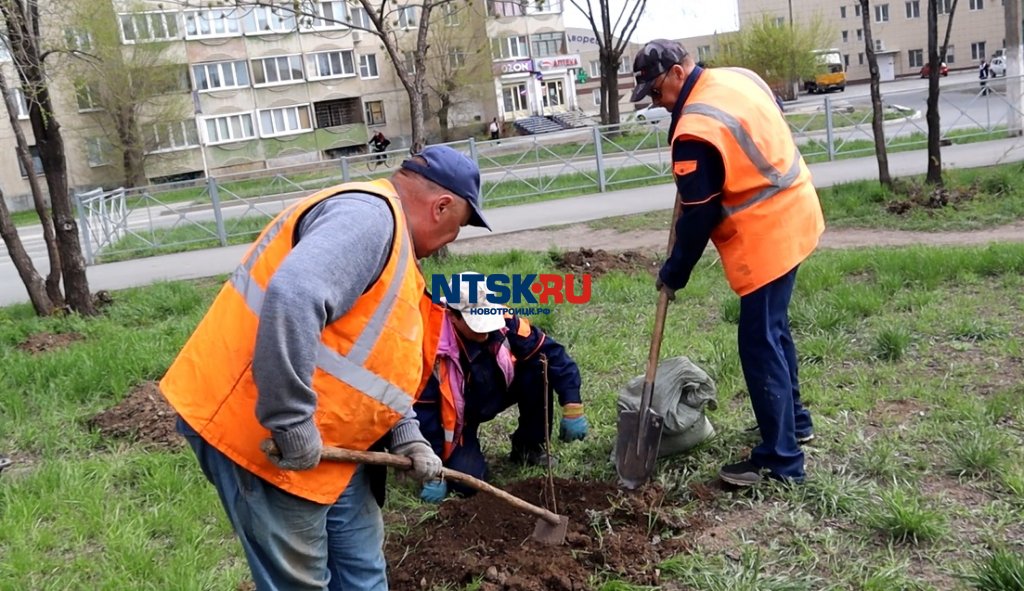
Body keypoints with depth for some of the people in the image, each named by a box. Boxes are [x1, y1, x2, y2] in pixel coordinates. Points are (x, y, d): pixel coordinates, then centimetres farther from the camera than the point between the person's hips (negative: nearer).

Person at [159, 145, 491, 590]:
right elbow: (292, 299, -36)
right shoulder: (368, 214, -18)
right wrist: (293, 425, -30)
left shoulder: (387, 231, 16)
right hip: (260, 434, -10)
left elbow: (379, 361, 21)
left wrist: (405, 435, 10)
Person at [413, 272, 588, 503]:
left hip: (496, 393, 4)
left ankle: (529, 447, -1)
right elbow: (423, 411, -26)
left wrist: (572, 408, -25)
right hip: (456, 416, -4)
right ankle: (459, 451, 14)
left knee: (539, 368, -22)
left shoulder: (505, 323, -24)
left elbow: (552, 352, -17)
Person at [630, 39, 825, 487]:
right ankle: (793, 419, 37)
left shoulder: (696, 130, -23)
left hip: (767, 236, -10)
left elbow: (697, 219, -17)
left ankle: (780, 460, 4)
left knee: (759, 345, -4)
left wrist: (673, 274, -4)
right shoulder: (738, 79, 5)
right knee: (773, 328, 22)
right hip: (794, 215, 10)